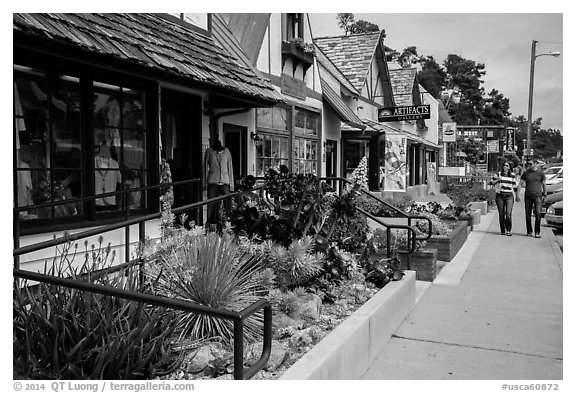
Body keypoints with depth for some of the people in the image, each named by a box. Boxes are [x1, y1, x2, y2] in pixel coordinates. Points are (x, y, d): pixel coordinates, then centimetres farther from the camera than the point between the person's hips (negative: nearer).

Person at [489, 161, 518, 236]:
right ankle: (502, 231, 16)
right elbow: (491, 182, 7)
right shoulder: (498, 174, 6)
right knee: (501, 214, 4)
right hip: (500, 196, 0)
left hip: (509, 196, 0)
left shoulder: (512, 175, 11)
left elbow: (514, 185, 21)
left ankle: (509, 230, 1)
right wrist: (498, 180, -10)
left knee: (508, 214, -12)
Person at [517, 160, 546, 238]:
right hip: (528, 196, 2)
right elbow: (520, 184, 6)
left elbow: (544, 185, 9)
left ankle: (537, 232, -8)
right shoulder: (525, 173, 9)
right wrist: (517, 194, -3)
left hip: (537, 195, -2)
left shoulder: (540, 173, 5)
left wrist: (545, 195, 5)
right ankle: (529, 232, 14)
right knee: (528, 215, 3)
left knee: (538, 214, -13)